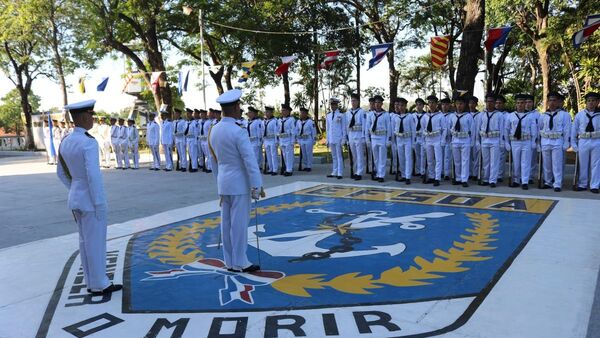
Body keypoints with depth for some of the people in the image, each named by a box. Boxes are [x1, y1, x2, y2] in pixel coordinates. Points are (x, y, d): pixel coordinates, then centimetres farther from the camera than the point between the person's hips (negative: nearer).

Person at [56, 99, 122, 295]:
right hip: (90, 201, -9)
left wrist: (76, 191, 20)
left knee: (86, 242, 17)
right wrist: (100, 205, -19)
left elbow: (61, 173, 15)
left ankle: (92, 282, 27)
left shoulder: (66, 142, 6)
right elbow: (93, 176, -25)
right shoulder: (89, 143, -22)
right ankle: (99, 285, 15)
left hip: (75, 199, 9)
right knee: (96, 243, 3)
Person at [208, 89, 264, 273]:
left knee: (227, 223, 11)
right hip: (239, 184, -8)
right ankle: (239, 262, 8)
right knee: (239, 223, -1)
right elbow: (250, 160, -21)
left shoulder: (214, 130, 7)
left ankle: (230, 262, 19)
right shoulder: (238, 132, -18)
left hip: (224, 183, 8)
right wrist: (257, 186, -19)